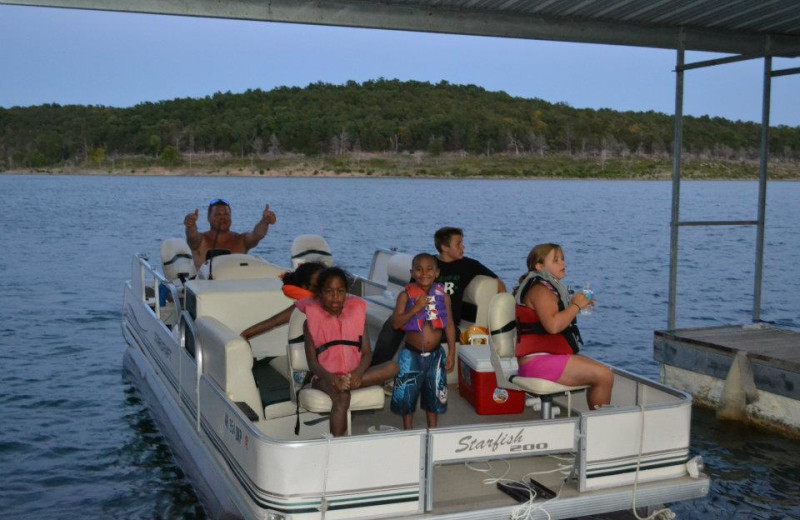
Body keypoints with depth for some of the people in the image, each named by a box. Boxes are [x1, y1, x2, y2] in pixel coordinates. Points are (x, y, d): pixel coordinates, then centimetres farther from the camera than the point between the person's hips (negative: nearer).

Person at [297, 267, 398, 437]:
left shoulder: (357, 313, 9)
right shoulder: (312, 321, 2)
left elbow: (367, 353, 4)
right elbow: (312, 361, -2)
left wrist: (358, 373, -18)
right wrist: (329, 377, -24)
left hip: (353, 375, 4)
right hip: (326, 376, -4)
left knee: (392, 367, -22)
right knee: (342, 398, -37)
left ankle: (346, 384, -28)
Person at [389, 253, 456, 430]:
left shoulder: (443, 296, -3)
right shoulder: (406, 295, -10)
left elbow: (450, 326, 1)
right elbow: (395, 323, -18)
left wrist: (451, 353, -1)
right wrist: (416, 308, -28)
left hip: (435, 355, 2)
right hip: (412, 355, -2)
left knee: (434, 396, 15)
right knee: (407, 396, 8)